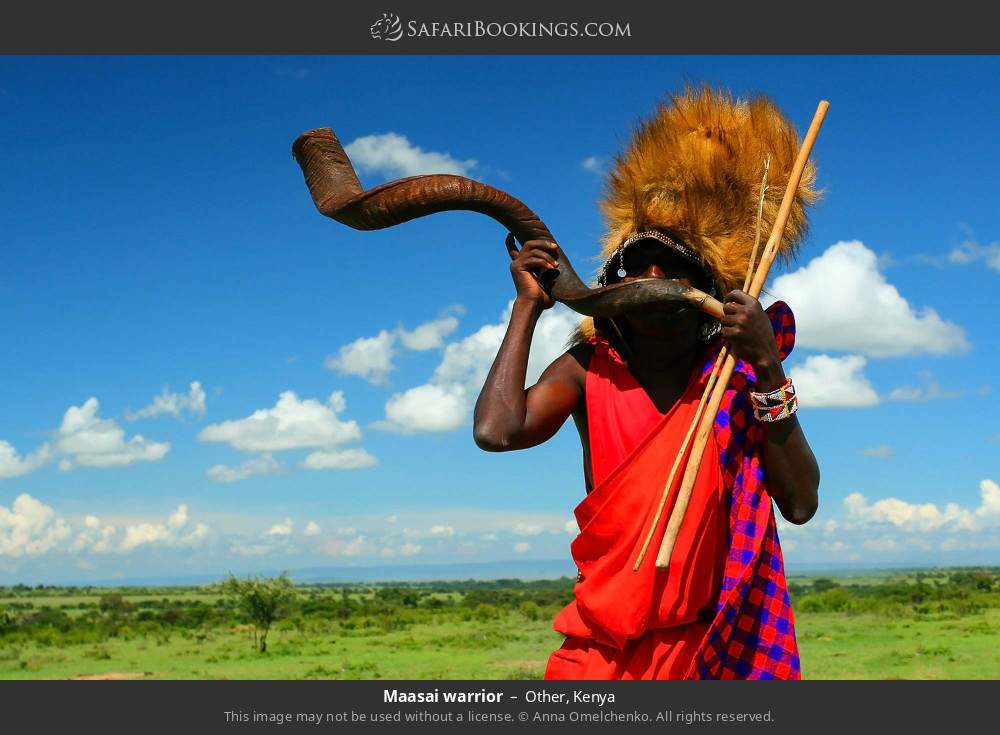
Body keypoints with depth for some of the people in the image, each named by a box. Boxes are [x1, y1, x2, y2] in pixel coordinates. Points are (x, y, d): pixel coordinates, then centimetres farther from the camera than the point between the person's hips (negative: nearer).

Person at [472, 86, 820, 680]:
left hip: (716, 641, 0)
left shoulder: (736, 375, -4)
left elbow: (800, 505, -14)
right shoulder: (589, 371, -3)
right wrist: (529, 305, -11)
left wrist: (768, 368, -22)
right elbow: (496, 431, -21)